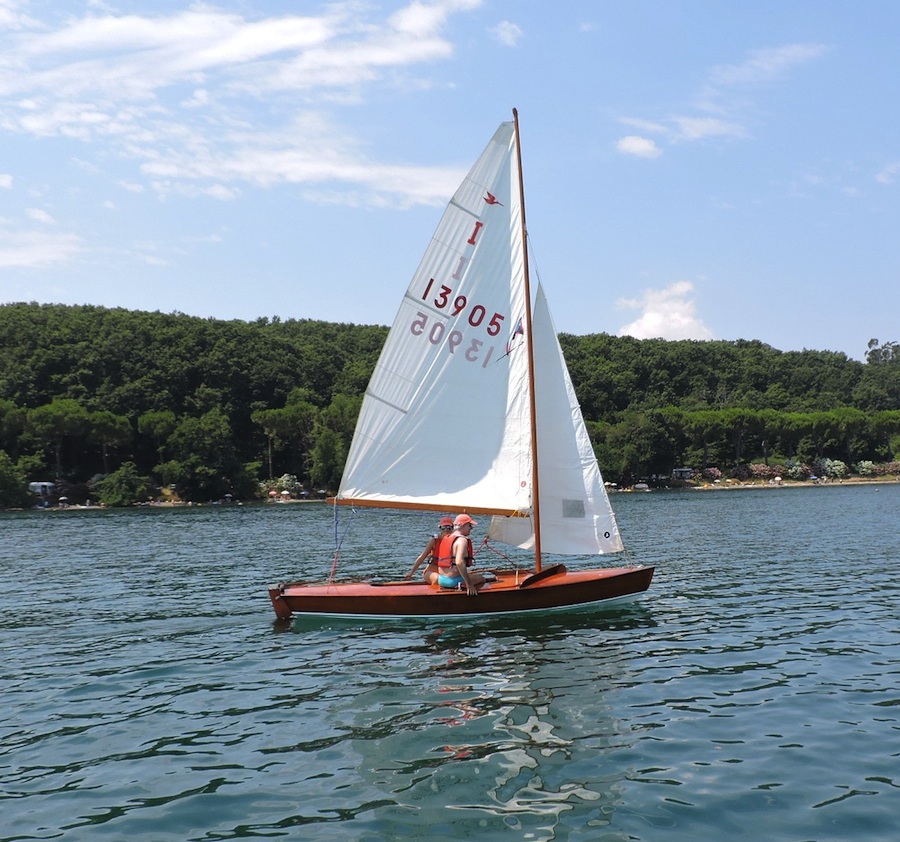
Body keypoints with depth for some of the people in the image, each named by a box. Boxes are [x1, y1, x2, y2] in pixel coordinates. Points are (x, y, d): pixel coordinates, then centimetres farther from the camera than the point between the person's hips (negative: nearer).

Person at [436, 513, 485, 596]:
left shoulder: (446, 538, 12)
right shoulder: (462, 540, -15)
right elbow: (459, 562, -27)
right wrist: (469, 584, -26)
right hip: (453, 580, -8)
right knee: (481, 579, 6)